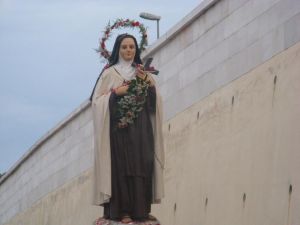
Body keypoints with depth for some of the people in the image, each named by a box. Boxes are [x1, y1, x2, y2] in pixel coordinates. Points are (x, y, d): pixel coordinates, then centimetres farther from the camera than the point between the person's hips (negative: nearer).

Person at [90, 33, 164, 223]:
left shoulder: (144, 73, 15)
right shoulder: (110, 73, 5)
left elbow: (157, 100, 5)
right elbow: (98, 100, 0)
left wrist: (147, 81, -10)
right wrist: (116, 92, -13)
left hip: (141, 128, 3)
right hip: (119, 126, -3)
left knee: (142, 165, -4)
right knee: (121, 165, -10)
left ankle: (141, 208, -1)